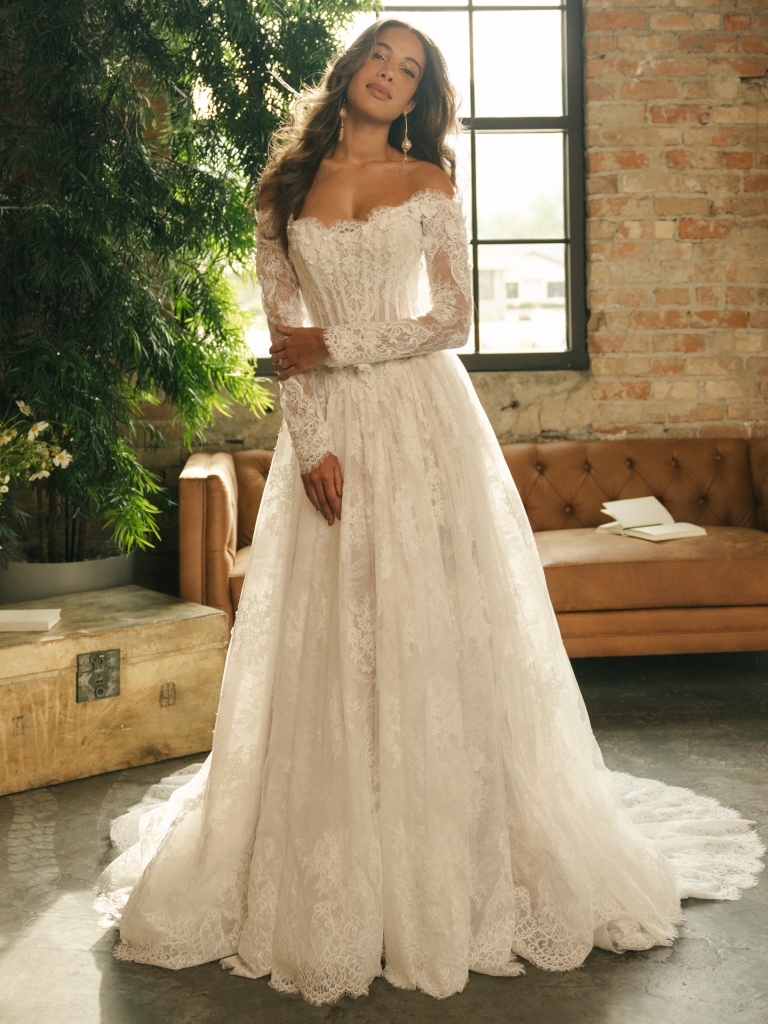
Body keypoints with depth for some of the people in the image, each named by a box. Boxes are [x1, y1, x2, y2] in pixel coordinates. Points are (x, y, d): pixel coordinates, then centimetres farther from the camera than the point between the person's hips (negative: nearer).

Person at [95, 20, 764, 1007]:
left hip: (420, 414, -1)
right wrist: (312, 443, -8)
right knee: (327, 645, 1)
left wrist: (335, 348, -7)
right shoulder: (287, 185, 10)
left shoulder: (426, 180, 6)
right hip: (328, 423, 2)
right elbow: (283, 331, 4)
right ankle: (332, 881, 13)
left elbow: (453, 319, -1)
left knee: (429, 629, -1)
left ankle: (447, 872, 12)